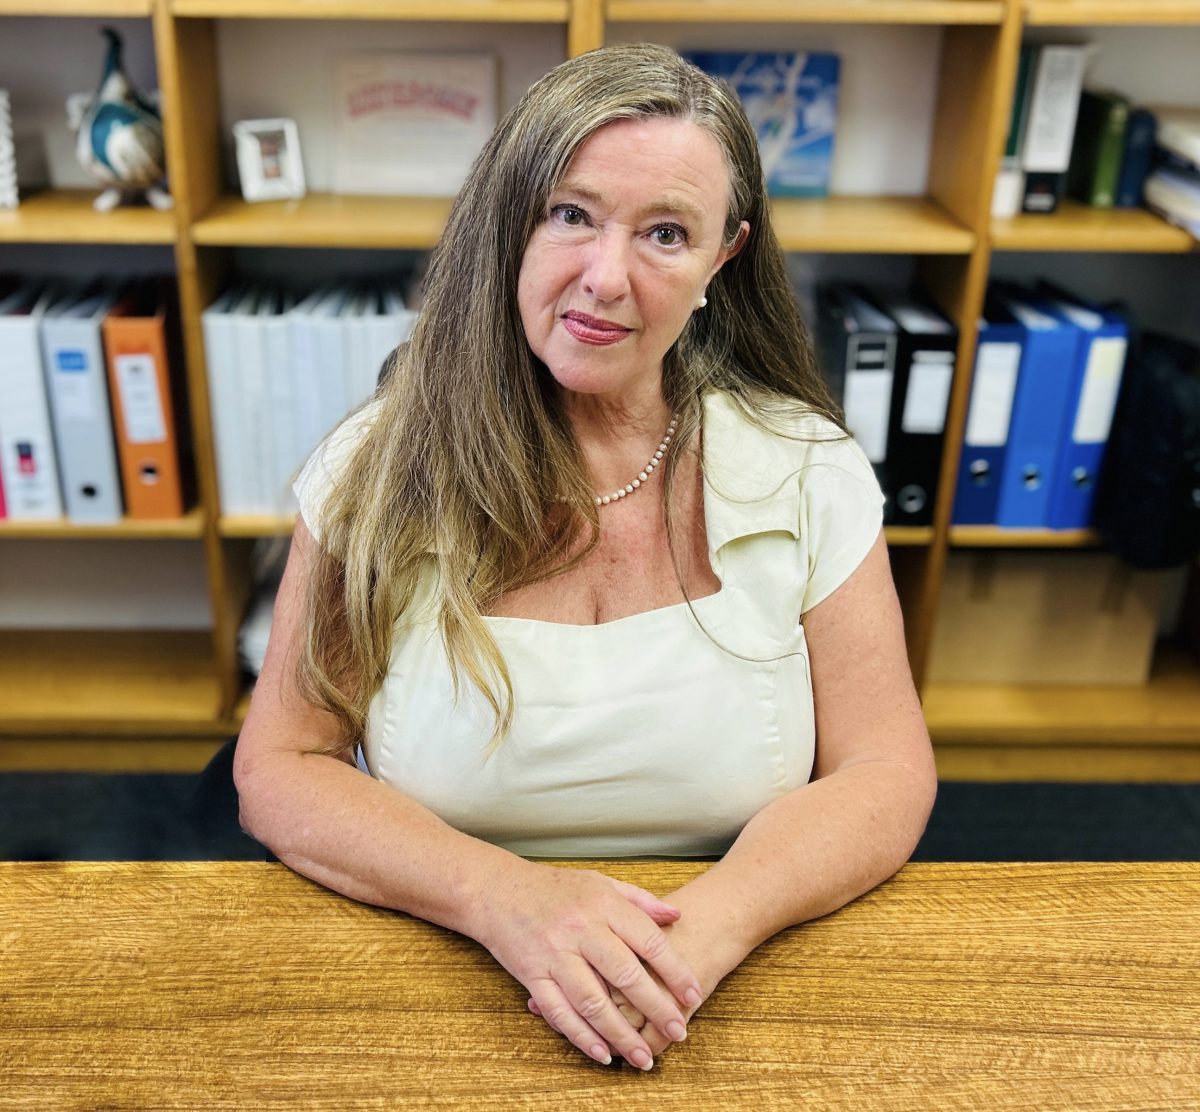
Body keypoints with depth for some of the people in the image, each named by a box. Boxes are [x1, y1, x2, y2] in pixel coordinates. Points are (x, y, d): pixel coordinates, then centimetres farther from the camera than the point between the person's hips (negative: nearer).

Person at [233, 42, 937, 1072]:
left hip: (725, 1012, 1)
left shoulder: (811, 473, -5)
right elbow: (278, 770, -5)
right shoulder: (379, 467, -5)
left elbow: (885, 774, -4)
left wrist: (706, 928, -22)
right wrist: (501, 895, -21)